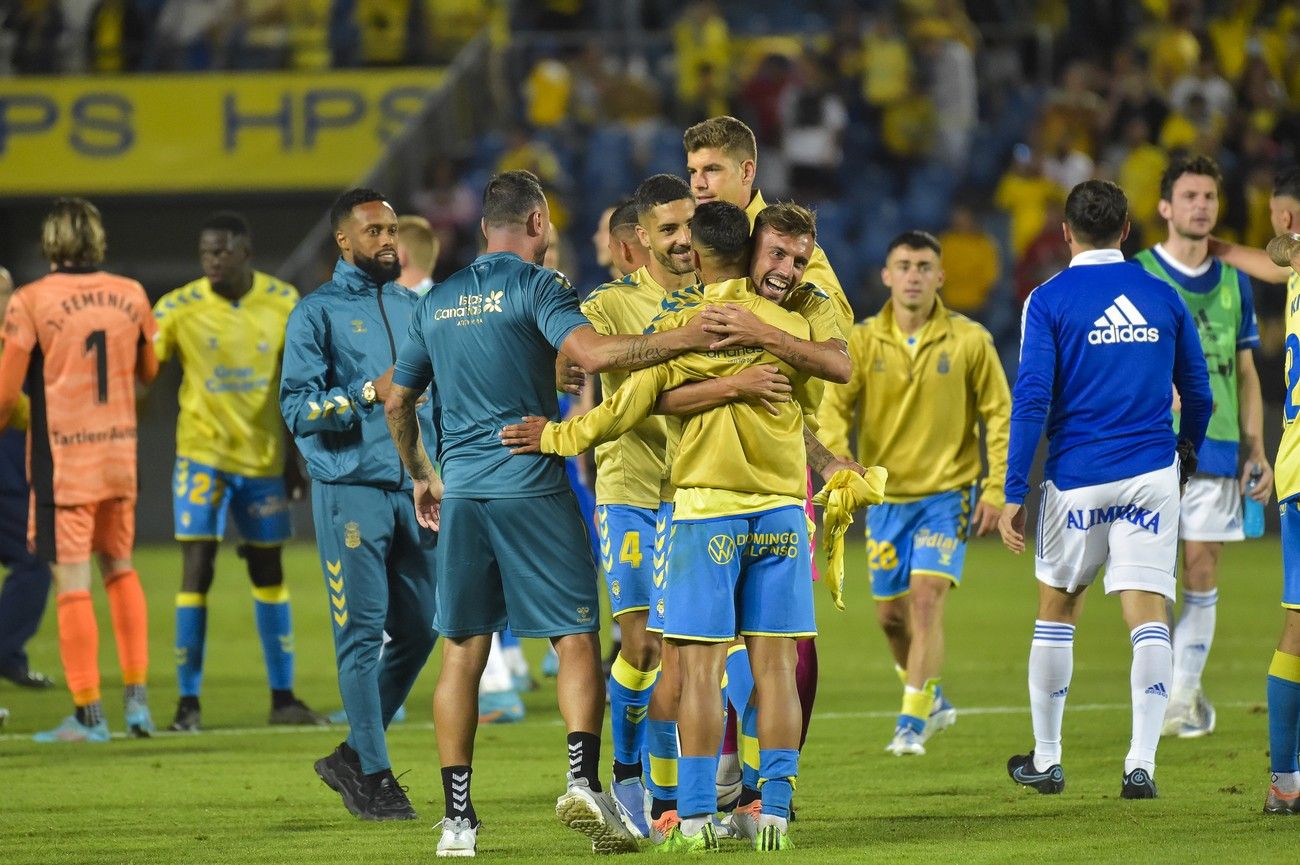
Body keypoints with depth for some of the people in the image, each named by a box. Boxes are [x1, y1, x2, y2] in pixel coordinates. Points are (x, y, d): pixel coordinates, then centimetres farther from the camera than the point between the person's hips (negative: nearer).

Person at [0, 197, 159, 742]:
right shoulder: (129, 296, 2)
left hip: (62, 461, -5)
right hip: (119, 453, 5)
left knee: (72, 583, -1)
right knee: (120, 569, 19)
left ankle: (88, 714, 0)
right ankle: (137, 695, 15)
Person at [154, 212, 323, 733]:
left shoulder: (283, 303, -2)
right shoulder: (178, 308, -10)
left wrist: (295, 458, 8)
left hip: (263, 455, 3)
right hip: (203, 452, -3)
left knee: (268, 571, 11)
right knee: (197, 567, -9)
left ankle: (283, 698, 19)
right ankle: (188, 702, -5)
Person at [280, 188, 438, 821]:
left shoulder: (412, 308, 17)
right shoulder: (317, 313, -1)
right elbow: (298, 407, -10)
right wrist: (369, 394, -20)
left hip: (414, 487, 6)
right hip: (350, 489, -6)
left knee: (419, 629, 5)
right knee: (362, 632, -5)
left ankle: (354, 755, 19)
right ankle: (373, 776, 0)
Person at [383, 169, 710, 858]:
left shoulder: (439, 300, 15)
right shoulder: (535, 285, -4)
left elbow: (397, 399, 23)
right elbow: (592, 354, -21)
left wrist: (421, 475, 36)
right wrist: (685, 338, -16)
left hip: (461, 491, 5)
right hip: (531, 486, -5)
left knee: (463, 650, 7)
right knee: (576, 640, -1)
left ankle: (457, 816, 4)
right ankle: (583, 779, -19)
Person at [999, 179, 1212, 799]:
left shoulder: (1050, 300, -4)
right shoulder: (1162, 297, 6)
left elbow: (1032, 399, -9)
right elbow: (1197, 393, 13)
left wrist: (1014, 495, -7)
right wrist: (1187, 454, 33)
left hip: (1076, 478, -1)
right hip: (1151, 476, 1)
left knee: (1056, 608, 14)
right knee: (1147, 613, -2)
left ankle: (1046, 760, 21)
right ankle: (1141, 763, -12)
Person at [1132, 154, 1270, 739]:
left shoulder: (1233, 282, 12)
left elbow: (1246, 371, 16)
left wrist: (1256, 449, 10)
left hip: (1217, 449, 3)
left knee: (1202, 572, 1)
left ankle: (1185, 693, 7)